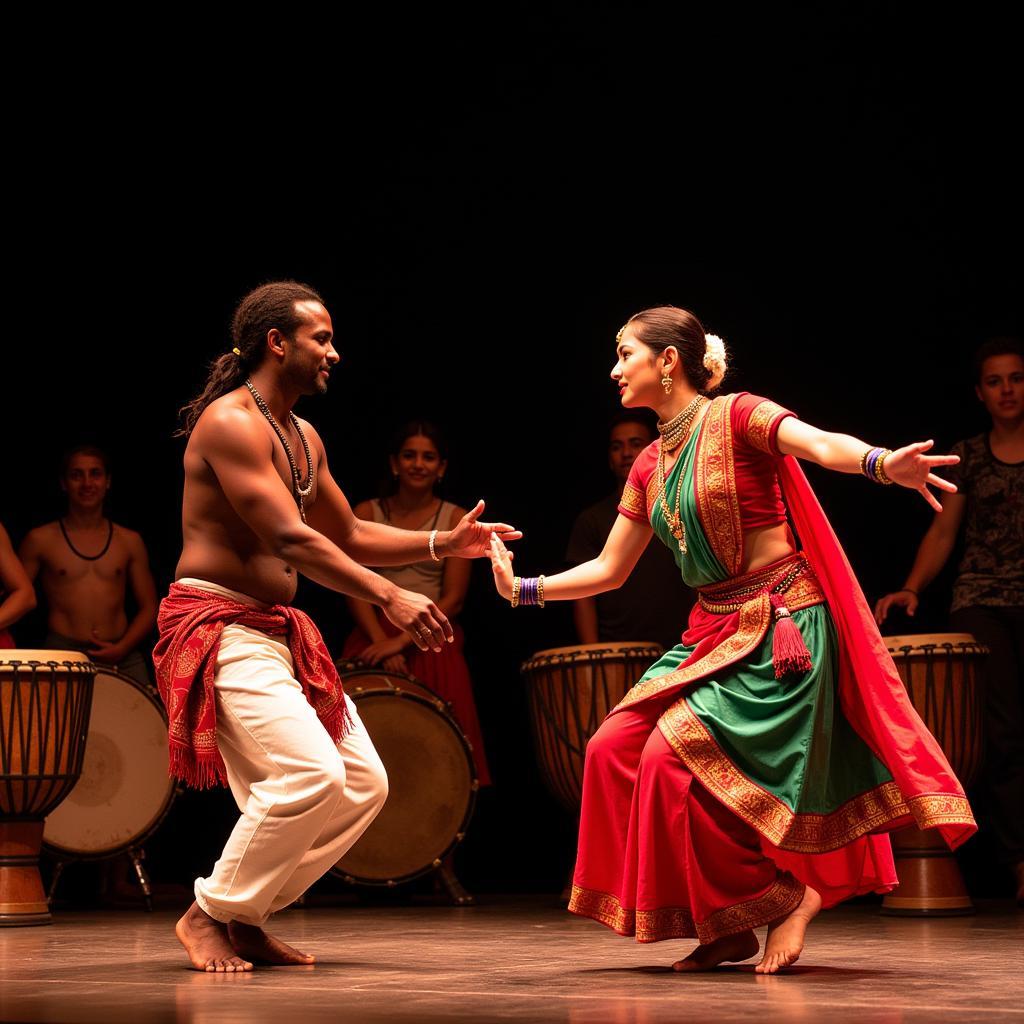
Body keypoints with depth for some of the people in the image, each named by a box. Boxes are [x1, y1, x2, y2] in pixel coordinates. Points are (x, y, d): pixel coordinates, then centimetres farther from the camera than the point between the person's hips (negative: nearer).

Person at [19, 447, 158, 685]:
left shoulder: (129, 541, 14)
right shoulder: (41, 540, 8)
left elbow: (148, 608, 14)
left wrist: (122, 647, -2)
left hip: (120, 655, 2)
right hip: (62, 651, -2)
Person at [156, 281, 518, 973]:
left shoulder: (304, 439, 17)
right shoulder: (231, 422, -14)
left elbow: (349, 536, 25)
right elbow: (291, 539, -23)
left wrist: (444, 544, 11)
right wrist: (390, 597, -28)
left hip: (279, 631, 10)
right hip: (219, 625, -10)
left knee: (363, 785, 4)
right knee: (310, 772, -24)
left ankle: (246, 918, 11)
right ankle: (209, 916, -7)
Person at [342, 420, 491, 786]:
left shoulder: (456, 519, 5)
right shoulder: (367, 513, 8)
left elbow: (453, 598, -1)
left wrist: (402, 641, -11)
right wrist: (381, 641, -12)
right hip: (374, 636, 1)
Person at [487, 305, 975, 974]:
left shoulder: (736, 417, -9)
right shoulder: (650, 468, 13)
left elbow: (821, 444, -27)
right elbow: (609, 570, 20)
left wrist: (884, 464, -48)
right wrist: (523, 588, 11)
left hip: (784, 624, -8)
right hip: (715, 631, 8)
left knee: (677, 754, -20)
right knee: (615, 748, -4)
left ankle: (791, 894, -3)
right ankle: (727, 927, 1)